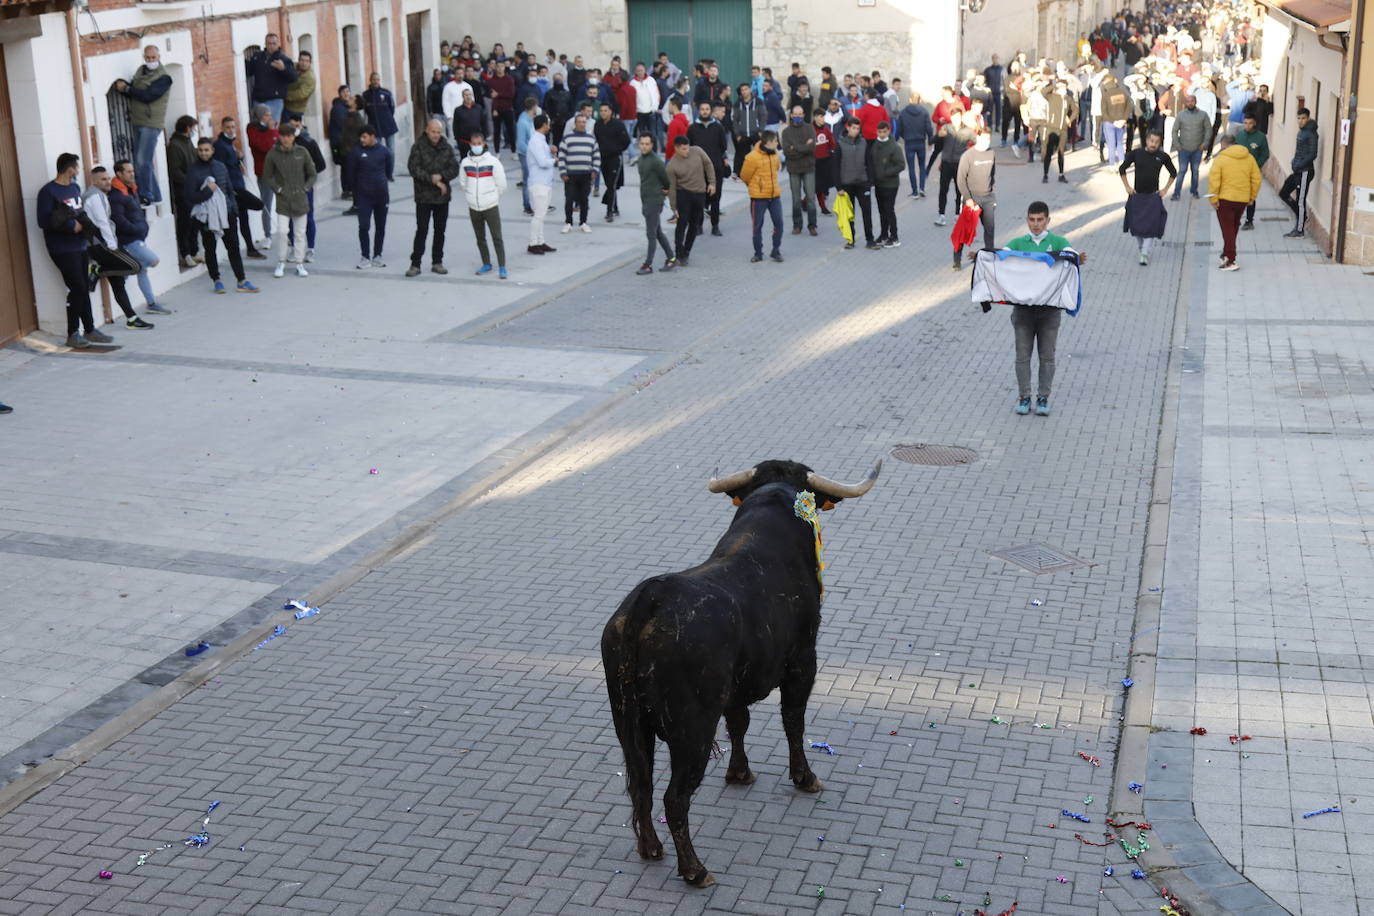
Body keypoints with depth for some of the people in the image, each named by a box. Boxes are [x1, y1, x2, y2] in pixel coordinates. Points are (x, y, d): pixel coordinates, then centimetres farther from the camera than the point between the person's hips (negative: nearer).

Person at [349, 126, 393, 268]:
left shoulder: (384, 151, 0)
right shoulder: (356, 152, -4)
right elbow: (352, 173, 3)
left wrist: (382, 182, 12)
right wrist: (355, 196, 5)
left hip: (381, 194, 2)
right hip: (363, 196, -2)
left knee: (381, 227, 8)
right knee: (363, 226, -8)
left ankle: (377, 256, 20)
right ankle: (365, 257, 1)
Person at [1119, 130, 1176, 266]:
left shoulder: (1163, 157, -5)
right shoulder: (1136, 153, -6)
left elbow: (1173, 173, 12)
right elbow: (1122, 169, 7)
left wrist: (1165, 189, 4)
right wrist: (1127, 187, 2)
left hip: (1153, 196, -1)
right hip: (1137, 195, 1)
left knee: (1150, 225, -7)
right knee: (1136, 224, 6)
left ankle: (1145, 254, -3)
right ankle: (1140, 248, 27)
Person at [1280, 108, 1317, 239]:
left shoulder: (1311, 133, -15)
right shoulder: (1301, 132, 11)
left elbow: (1312, 155, -19)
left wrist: (1297, 166, -18)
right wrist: (1294, 163, 6)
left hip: (1305, 171, -10)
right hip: (1297, 170, 10)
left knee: (1300, 201, -2)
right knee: (1283, 193, 15)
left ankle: (1300, 230, 7)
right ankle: (1302, 218, 24)